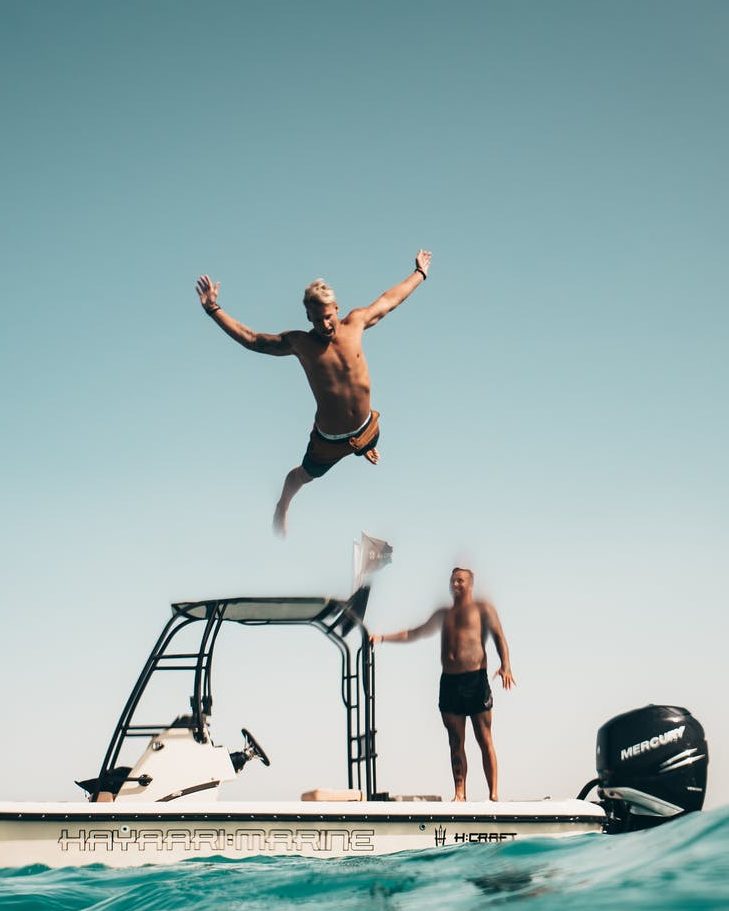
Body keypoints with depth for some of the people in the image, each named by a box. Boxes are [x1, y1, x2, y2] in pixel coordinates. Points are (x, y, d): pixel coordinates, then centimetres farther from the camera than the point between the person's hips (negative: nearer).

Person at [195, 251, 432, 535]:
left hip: (366, 427, 3)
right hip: (328, 439, -3)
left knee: (369, 448, 37)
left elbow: (389, 300, 2)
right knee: (305, 475, 22)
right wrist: (213, 309, -19)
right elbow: (251, 339, -13)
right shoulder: (299, 343, -20)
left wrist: (419, 274, 14)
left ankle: (365, 449, 78)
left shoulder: (355, 323, -13)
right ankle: (281, 508, 55)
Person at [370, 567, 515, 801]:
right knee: (456, 742, 4)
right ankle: (459, 795, 5)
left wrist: (505, 666, -19)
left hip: (475, 679, -5)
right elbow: (415, 634, 25)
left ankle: (493, 794, -4)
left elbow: (499, 636, -3)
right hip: (449, 681, 5)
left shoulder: (482, 609, 7)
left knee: (485, 740, -4)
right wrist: (382, 638, 16)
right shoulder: (443, 614, 22)